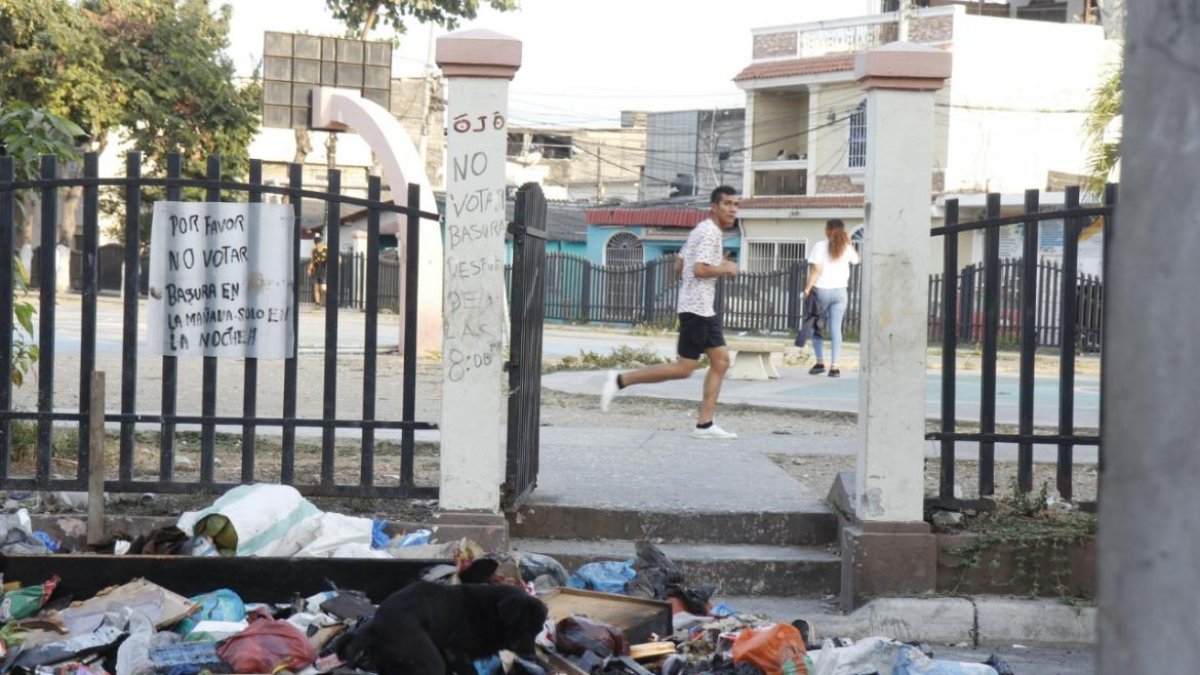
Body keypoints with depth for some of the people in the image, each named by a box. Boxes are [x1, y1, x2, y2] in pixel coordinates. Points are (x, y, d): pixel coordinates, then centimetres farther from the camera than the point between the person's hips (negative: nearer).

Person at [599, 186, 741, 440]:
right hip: (696, 307, -11)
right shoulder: (710, 232, -14)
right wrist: (726, 269, -10)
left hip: (705, 309, 11)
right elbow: (700, 269, -25)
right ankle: (620, 380, -3)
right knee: (684, 368, -8)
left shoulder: (700, 231, 17)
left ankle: (705, 424, 5)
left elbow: (679, 267, 19)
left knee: (720, 360, 7)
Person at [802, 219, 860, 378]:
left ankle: (820, 362, 7)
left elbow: (816, 270, -12)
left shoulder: (820, 246, -6)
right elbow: (856, 260, 24)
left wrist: (807, 288, -9)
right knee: (836, 329, 3)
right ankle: (834, 366, -2)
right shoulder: (847, 248, 4)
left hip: (821, 290, -3)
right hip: (840, 291, 3)